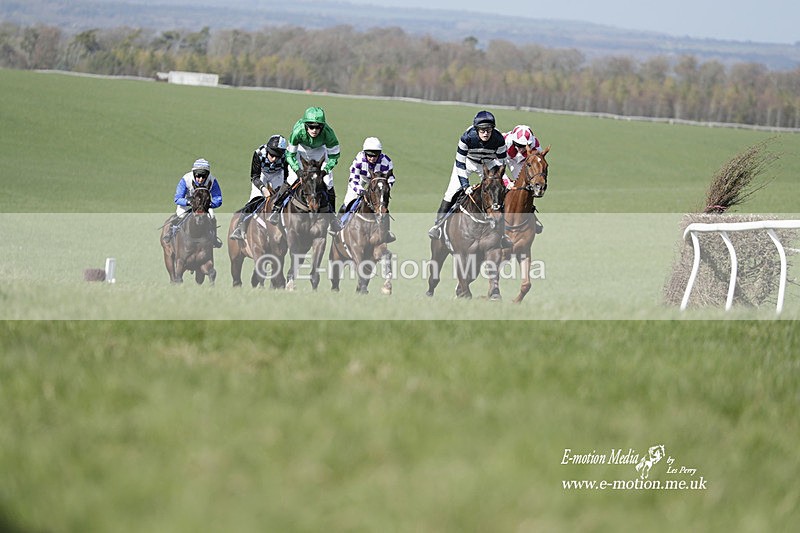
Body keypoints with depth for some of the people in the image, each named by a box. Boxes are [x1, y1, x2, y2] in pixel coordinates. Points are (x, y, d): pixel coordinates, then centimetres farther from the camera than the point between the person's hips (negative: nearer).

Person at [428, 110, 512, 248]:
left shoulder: (499, 140, -31)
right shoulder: (467, 138, -34)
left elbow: (500, 164, -18)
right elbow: (460, 163, -26)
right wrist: (465, 185, -32)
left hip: (489, 164, 1)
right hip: (468, 161, -1)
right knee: (453, 192, -12)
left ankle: (501, 233, 5)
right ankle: (438, 225, 2)